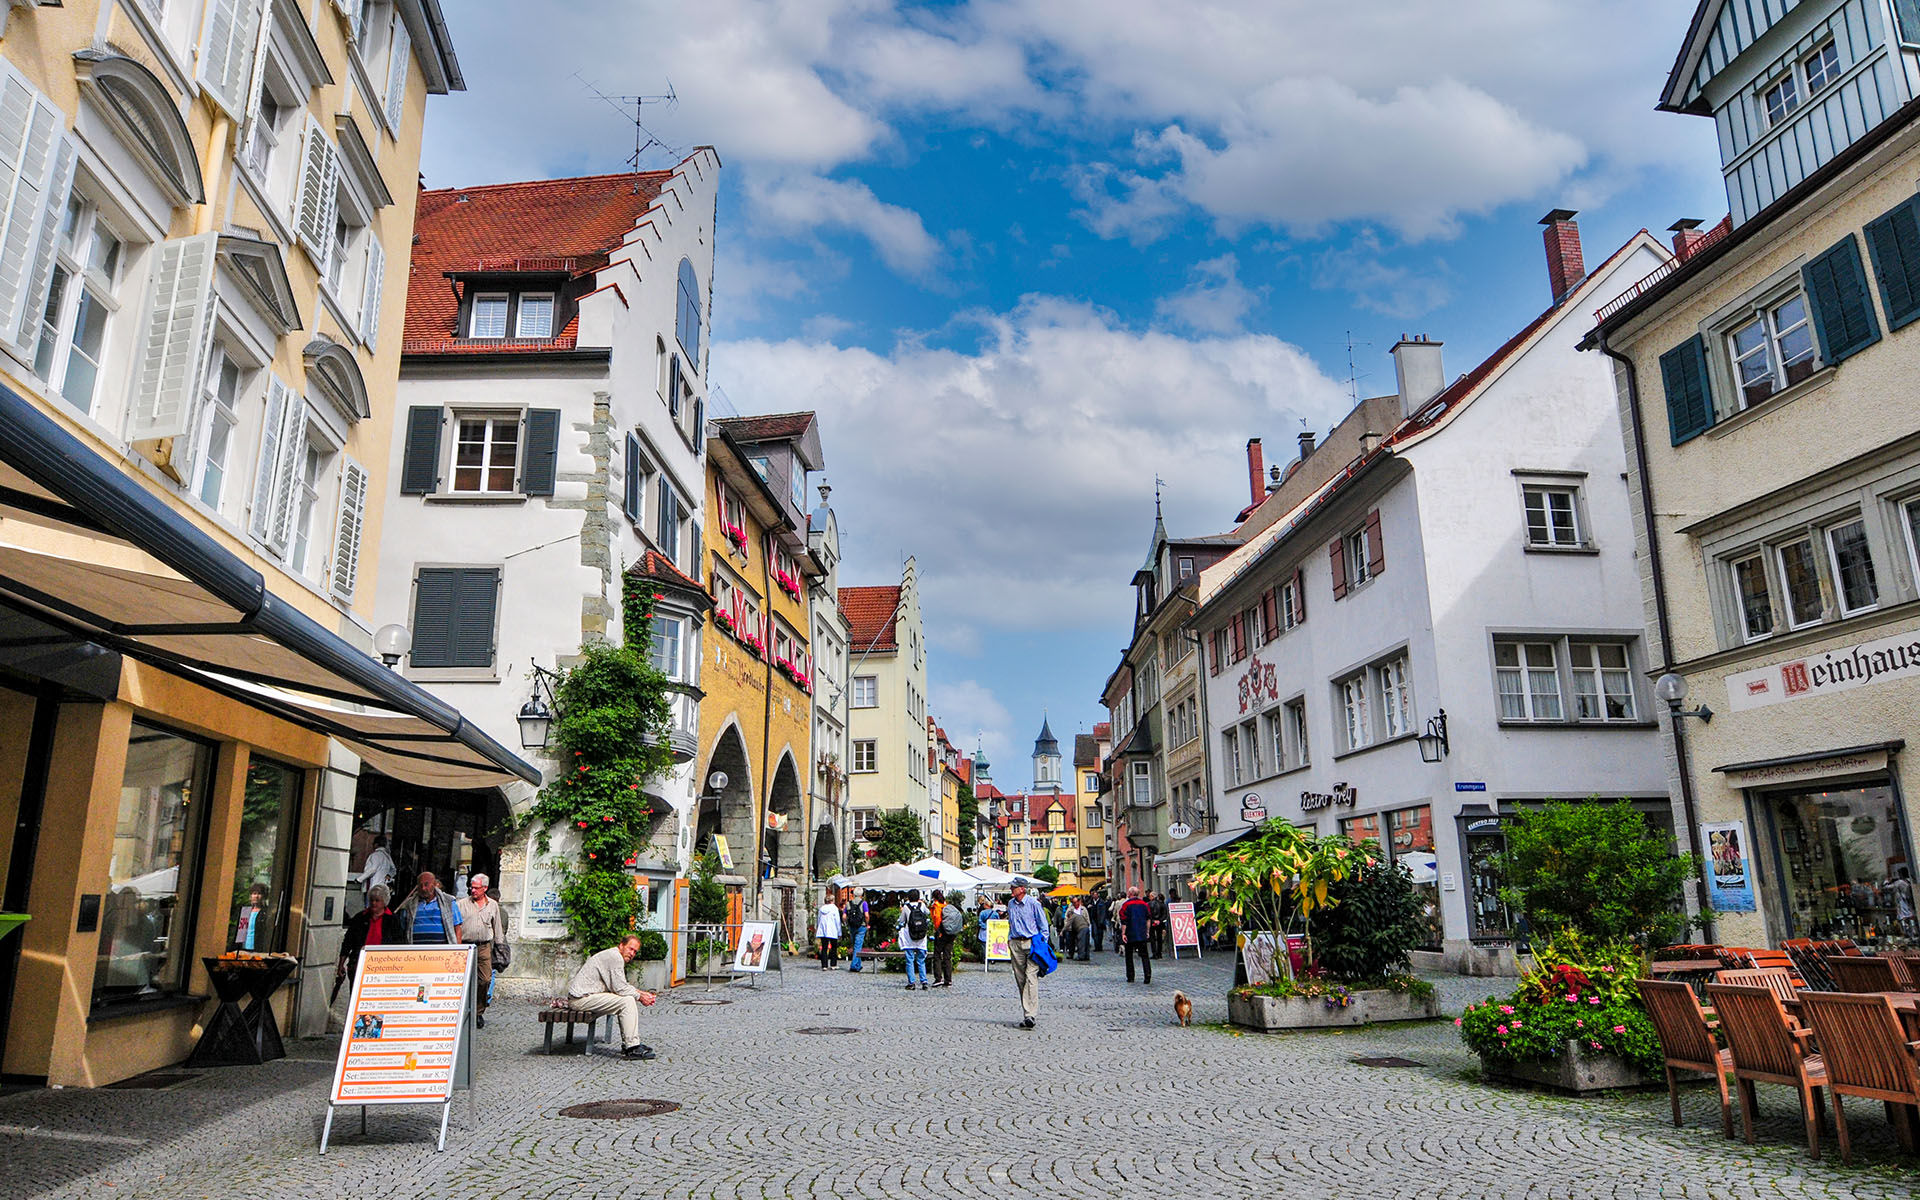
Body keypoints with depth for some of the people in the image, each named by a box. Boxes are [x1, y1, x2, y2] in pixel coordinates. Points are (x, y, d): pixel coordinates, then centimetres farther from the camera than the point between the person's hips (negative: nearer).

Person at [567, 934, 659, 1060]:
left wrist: (642, 993, 12)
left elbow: (623, 985, 24)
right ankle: (632, 1048, -15)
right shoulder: (615, 956, -17)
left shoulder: (617, 957, 16)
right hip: (582, 998, -11)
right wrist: (640, 997, -6)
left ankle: (628, 1043, 14)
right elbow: (620, 988, -18)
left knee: (631, 997, 14)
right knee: (627, 1001, -18)